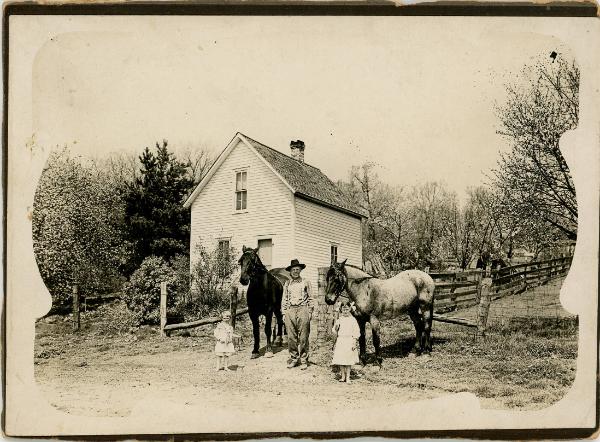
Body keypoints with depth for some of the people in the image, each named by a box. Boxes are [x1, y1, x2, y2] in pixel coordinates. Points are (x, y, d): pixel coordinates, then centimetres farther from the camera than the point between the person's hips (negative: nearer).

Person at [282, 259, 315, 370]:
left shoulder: (306, 282, 7)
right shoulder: (287, 284, 13)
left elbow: (311, 298, 6)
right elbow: (284, 299, 15)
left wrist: (310, 311, -1)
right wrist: (284, 312, 7)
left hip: (303, 309, -2)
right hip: (290, 310, 3)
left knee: (303, 337, -2)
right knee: (291, 337, 2)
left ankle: (303, 360, 4)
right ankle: (293, 358, 12)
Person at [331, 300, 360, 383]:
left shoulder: (352, 320, -1)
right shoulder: (339, 319, 5)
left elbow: (356, 332, -1)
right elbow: (335, 332, 8)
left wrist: (354, 343, -6)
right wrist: (336, 327, -14)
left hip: (349, 341, -2)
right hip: (340, 341, 2)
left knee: (348, 361, -1)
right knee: (340, 360, 2)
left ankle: (347, 377, 9)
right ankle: (343, 376, 17)